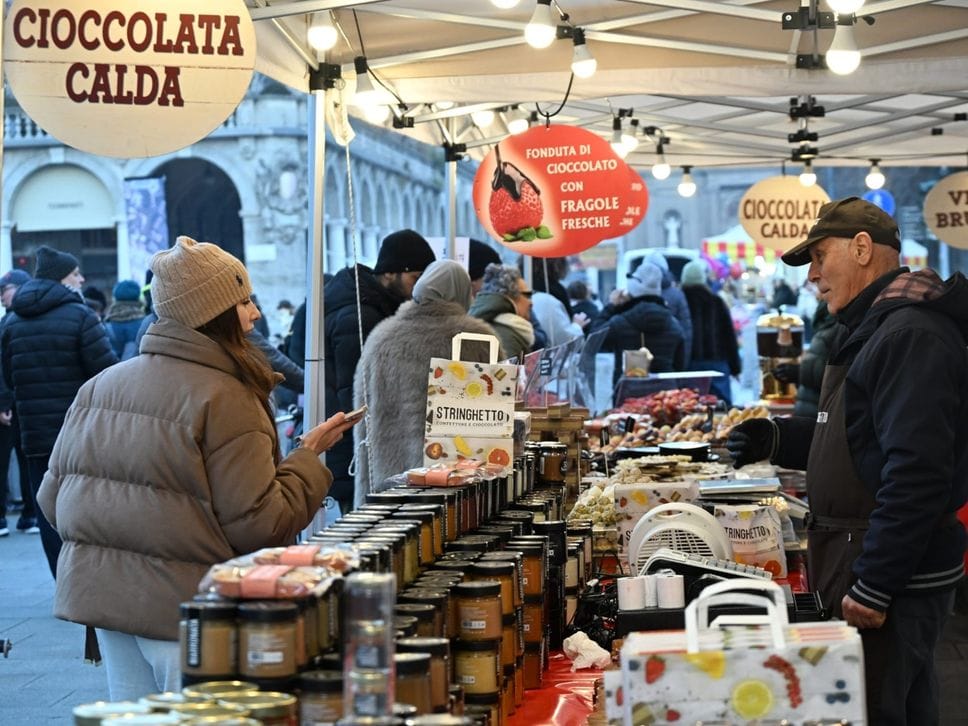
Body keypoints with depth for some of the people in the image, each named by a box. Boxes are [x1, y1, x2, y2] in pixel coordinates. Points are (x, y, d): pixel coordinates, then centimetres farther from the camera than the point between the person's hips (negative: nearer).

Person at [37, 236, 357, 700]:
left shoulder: (98, 387, 7)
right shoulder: (224, 400, -14)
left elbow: (52, 499, 12)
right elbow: (260, 524, -17)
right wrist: (307, 457, -4)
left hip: (100, 594, 7)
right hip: (182, 606, -7)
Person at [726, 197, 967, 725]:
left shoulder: (911, 335, -18)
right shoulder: (873, 331, 18)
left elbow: (915, 473, -25)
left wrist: (872, 587, -24)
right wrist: (776, 441, 12)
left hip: (893, 581, -11)